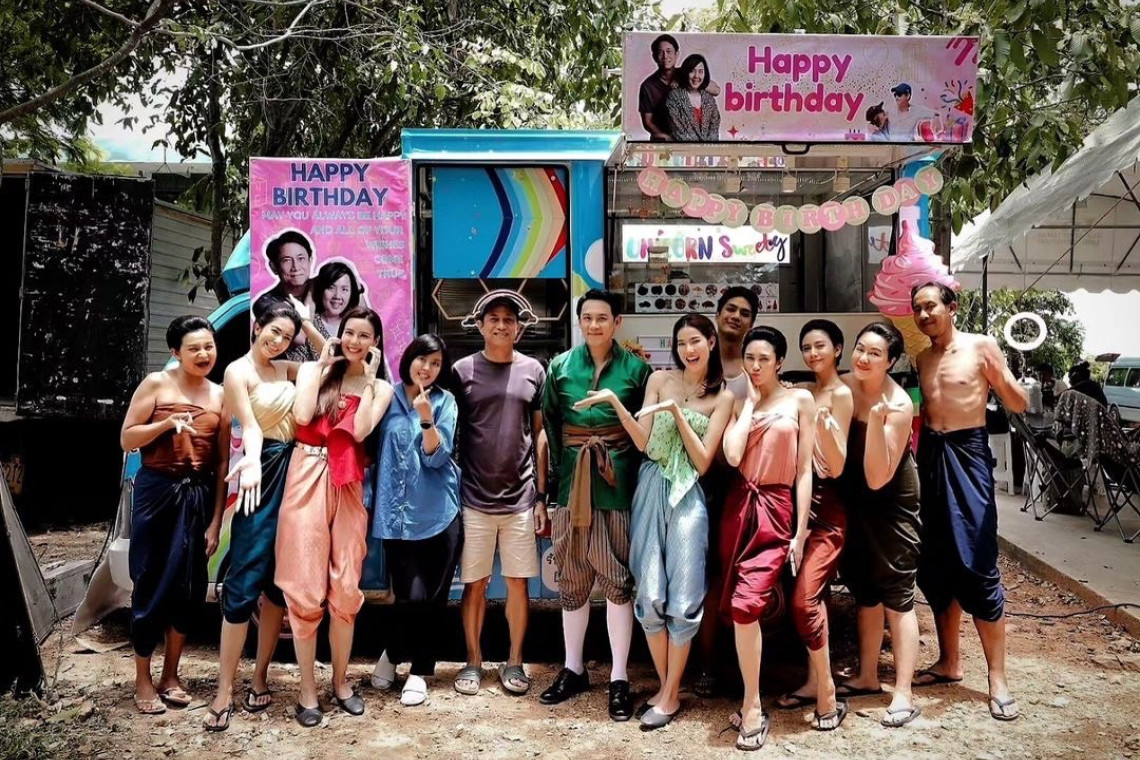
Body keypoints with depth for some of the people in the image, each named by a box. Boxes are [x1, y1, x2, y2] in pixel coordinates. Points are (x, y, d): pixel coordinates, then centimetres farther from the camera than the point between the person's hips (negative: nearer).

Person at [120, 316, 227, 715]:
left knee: (189, 586, 6)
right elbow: (126, 440, -4)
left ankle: (171, 674, 22)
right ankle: (143, 679, 15)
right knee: (151, 583, 1)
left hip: (199, 496, 3)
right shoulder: (156, 384, -3)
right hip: (157, 491, -3)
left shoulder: (220, 395, 5)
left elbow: (222, 461, 5)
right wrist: (167, 423, -21)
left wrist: (216, 518, 1)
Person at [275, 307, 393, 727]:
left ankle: (341, 682, 20)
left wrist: (369, 378, -3)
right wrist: (322, 367, -1)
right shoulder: (313, 369, 9)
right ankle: (307, 690, 10)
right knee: (306, 588, -1)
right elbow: (302, 416, -9)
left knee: (345, 589, 3)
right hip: (308, 480, -1)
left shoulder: (380, 388, 11)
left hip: (348, 487, 1)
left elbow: (359, 430, -8)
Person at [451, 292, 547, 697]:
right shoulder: (462, 370, 0)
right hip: (473, 498, -1)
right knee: (475, 584, 7)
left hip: (520, 498, 1)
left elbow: (540, 435, 7)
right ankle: (473, 660, 21)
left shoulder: (533, 371, 4)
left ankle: (514, 662, 21)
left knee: (518, 583, 8)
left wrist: (541, 496, 4)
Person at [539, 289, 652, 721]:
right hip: (572, 482, 2)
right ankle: (573, 669, 25)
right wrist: (558, 473, 1)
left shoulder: (635, 369, 1)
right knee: (572, 579, 10)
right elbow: (550, 426, 6)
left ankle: (619, 678, 12)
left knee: (617, 580, 1)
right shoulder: (560, 366, 5)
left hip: (617, 483, -2)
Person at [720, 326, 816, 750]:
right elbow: (732, 456, -9)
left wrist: (801, 530, -5)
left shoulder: (800, 400, 2)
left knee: (745, 604, -17)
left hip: (776, 510, -4)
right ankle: (750, 700, 24)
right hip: (738, 508, 4)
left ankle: (752, 708, -3)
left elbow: (804, 469, -1)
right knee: (739, 607, 8)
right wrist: (749, 402, -3)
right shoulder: (738, 403, 10)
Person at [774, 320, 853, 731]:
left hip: (827, 507, -7)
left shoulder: (841, 394, -8)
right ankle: (814, 682, 21)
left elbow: (837, 467, -14)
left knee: (804, 598, -15)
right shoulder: (803, 392, 13)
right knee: (812, 595, 11)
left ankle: (827, 695, -4)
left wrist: (825, 426, -32)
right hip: (801, 500, 7)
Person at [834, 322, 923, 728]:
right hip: (854, 501, 6)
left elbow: (878, 478, -27)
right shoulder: (842, 386, -5)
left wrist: (876, 419, -36)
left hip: (892, 504, -6)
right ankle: (868, 677, 30)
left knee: (896, 595, -2)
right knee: (864, 591, 16)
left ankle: (903, 694, 6)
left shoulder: (898, 405, -22)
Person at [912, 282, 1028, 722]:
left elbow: (1019, 406, -7)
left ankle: (997, 679, 2)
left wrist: (999, 376, -24)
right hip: (929, 456, 6)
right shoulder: (922, 358, 11)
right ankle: (949, 662, 24)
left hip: (967, 455, -6)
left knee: (977, 568, -8)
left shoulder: (980, 347, -4)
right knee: (935, 568, 9)